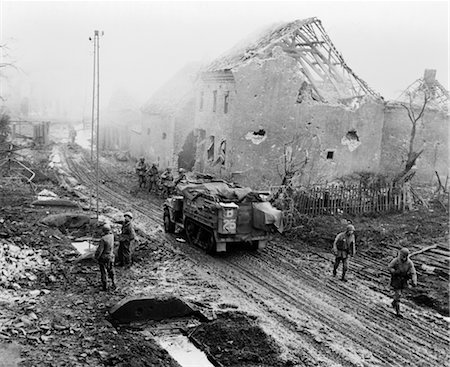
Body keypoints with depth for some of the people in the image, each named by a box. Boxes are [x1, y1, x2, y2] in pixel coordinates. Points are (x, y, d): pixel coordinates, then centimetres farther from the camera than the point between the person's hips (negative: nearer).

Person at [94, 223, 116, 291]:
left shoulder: (103, 239, -26)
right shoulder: (112, 236, -8)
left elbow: (100, 250, -22)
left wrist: (96, 257, -9)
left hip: (103, 258, -6)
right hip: (111, 256, 6)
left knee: (103, 272, 8)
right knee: (111, 271, 20)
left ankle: (105, 286, 16)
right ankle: (113, 284, 21)